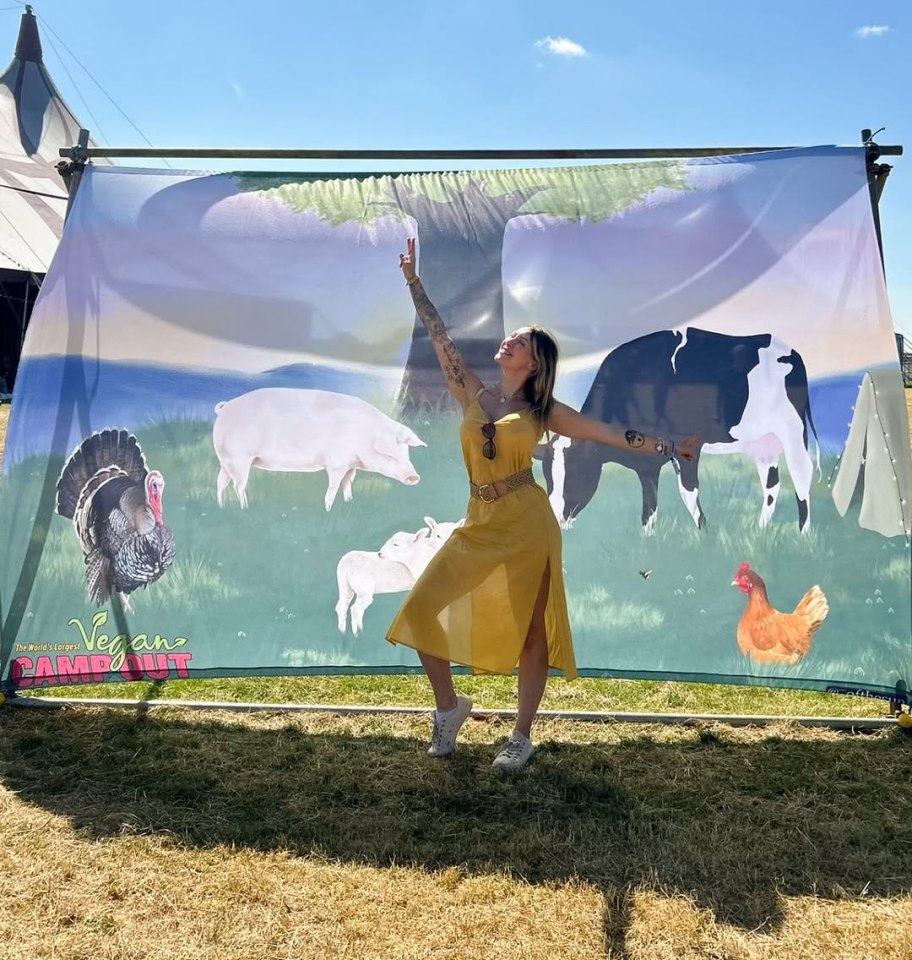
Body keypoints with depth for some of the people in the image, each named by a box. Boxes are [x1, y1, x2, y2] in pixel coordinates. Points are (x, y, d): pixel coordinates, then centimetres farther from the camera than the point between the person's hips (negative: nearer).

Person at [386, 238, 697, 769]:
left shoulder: (543, 411, 4)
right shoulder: (473, 393, 10)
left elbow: (609, 432, 7)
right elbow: (441, 336, 8)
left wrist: (671, 447, 5)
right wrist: (414, 280, 7)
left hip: (528, 525, -3)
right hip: (480, 526, 3)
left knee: (530, 629, 4)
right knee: (421, 609, -2)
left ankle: (522, 738, 20)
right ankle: (450, 706, 20)